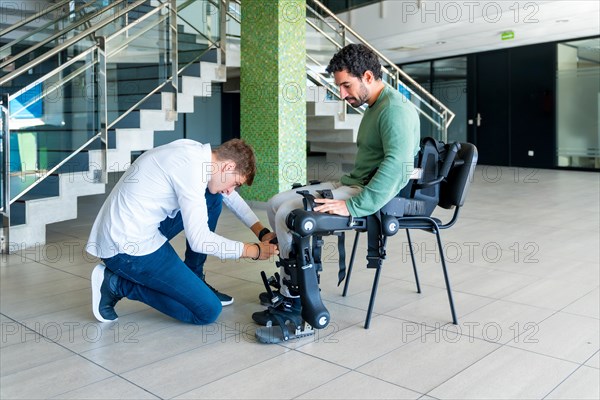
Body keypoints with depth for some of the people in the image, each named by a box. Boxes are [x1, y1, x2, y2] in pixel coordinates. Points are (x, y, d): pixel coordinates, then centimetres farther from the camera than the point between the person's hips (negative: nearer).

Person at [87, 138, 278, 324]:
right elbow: (199, 240, -21)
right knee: (208, 311, -7)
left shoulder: (195, 151, 7)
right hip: (127, 248, -10)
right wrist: (253, 250, -10)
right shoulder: (192, 168, -21)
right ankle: (118, 284, -1)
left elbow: (230, 196, 23)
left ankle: (193, 280, 18)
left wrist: (261, 231, 16)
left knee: (212, 197, 12)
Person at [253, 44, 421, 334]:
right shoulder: (374, 107, 17)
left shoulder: (396, 108, -16)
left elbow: (398, 164, -29)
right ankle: (289, 281, 15)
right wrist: (345, 183, 7)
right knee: (275, 204, 5)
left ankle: (294, 302, -11)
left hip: (376, 196, -10)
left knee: (289, 214, -23)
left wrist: (354, 206, -33)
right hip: (354, 184, 10)